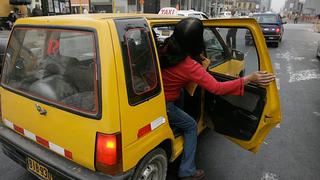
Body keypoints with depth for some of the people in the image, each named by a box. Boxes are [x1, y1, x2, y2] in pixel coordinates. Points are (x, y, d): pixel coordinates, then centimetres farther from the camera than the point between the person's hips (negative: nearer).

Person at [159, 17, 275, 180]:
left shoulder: (165, 50, -6)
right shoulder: (190, 66, -27)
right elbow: (217, 88, -27)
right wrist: (249, 79, -21)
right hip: (163, 106, -7)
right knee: (190, 126, 12)